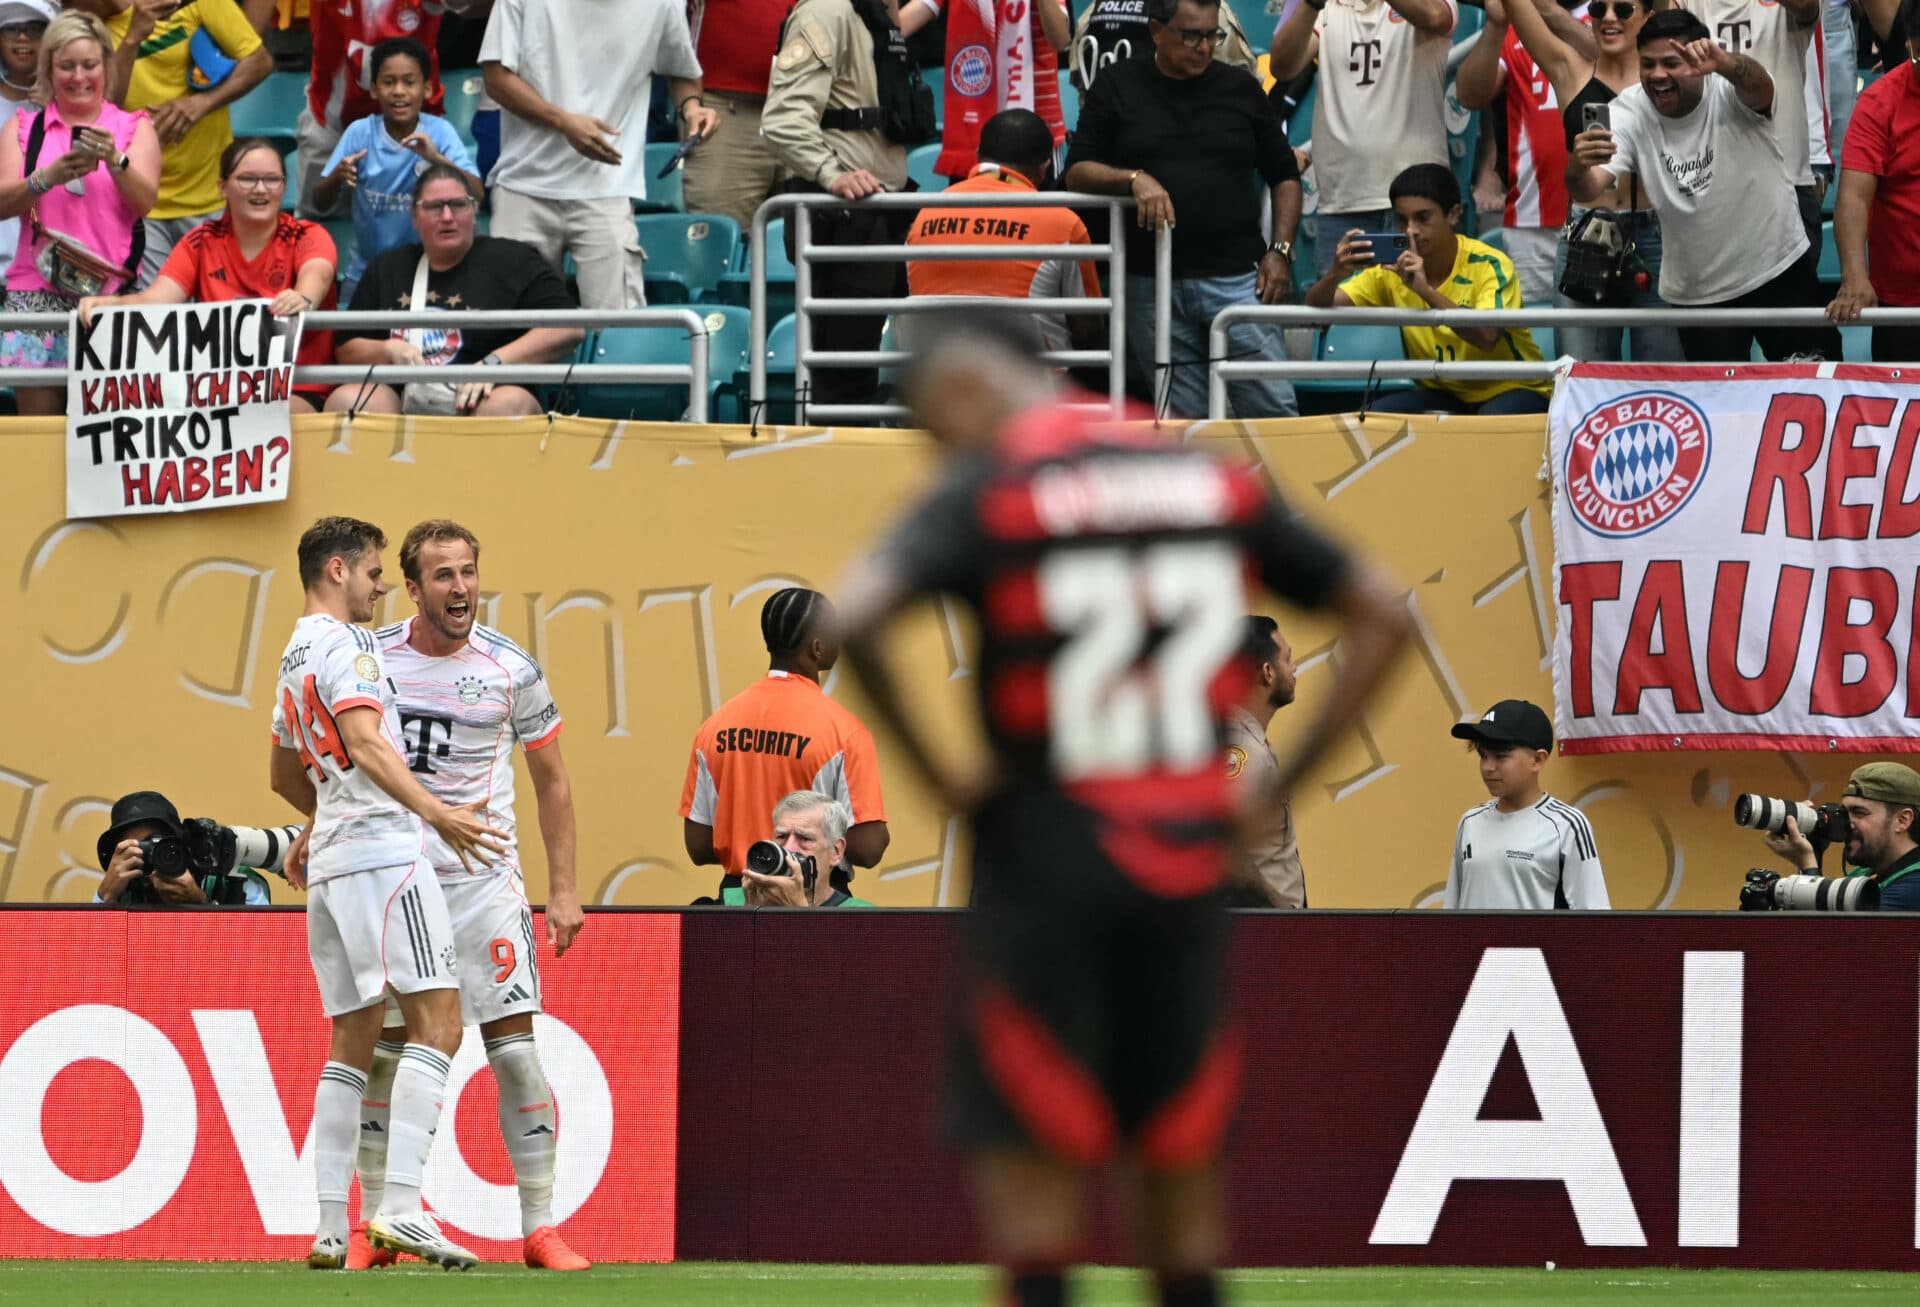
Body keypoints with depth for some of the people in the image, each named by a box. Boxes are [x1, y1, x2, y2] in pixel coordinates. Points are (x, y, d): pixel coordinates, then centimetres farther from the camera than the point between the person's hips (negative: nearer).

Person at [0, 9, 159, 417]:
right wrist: (49, 177, -18)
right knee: (39, 427, -7)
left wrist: (114, 161, -20)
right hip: (37, 289, 1)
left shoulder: (133, 127, 13)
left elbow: (144, 201, -1)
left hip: (110, 287, -1)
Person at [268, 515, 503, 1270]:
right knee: (437, 1023, -13)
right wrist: (436, 813, -31)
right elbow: (366, 748, -23)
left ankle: (330, 1229, 6)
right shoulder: (345, 647, -7)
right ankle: (401, 1206, -25)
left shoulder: (295, 656, 22)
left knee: (353, 1039, 11)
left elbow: (286, 776, 36)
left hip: (330, 861, 10)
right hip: (381, 849, -10)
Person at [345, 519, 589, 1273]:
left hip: (484, 878, -1)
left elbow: (550, 782, 6)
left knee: (515, 1048, -8)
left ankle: (541, 1227, -3)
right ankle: (373, 1228, 13)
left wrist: (563, 888, 3)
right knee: (385, 1052, 2)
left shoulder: (511, 671, -4)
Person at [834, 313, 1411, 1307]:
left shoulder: (981, 494, -5)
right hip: (1188, 865, 4)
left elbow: (854, 620, -22)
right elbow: (1381, 618, 12)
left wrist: (931, 770, -11)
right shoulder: (1217, 485, 9)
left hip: (1043, 861, -4)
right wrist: (1282, 783, 10)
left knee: (1031, 1162, -1)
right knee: (1182, 1169, 12)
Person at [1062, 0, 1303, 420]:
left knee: (1274, 410, -8)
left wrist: (1280, 251, 2)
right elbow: (1077, 172, 5)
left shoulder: (1240, 89, 10)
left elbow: (1284, 177, 15)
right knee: (1183, 420, 2)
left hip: (1236, 278, 0)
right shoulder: (1118, 87, 8)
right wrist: (1134, 179, -14)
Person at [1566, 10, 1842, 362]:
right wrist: (1578, 170, -50)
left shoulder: (1729, 91, -17)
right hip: (1698, 294, 1)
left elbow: (1757, 84, -42)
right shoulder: (1630, 113, -12)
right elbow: (1590, 190, -23)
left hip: (1779, 271, -1)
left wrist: (1724, 64, -67)